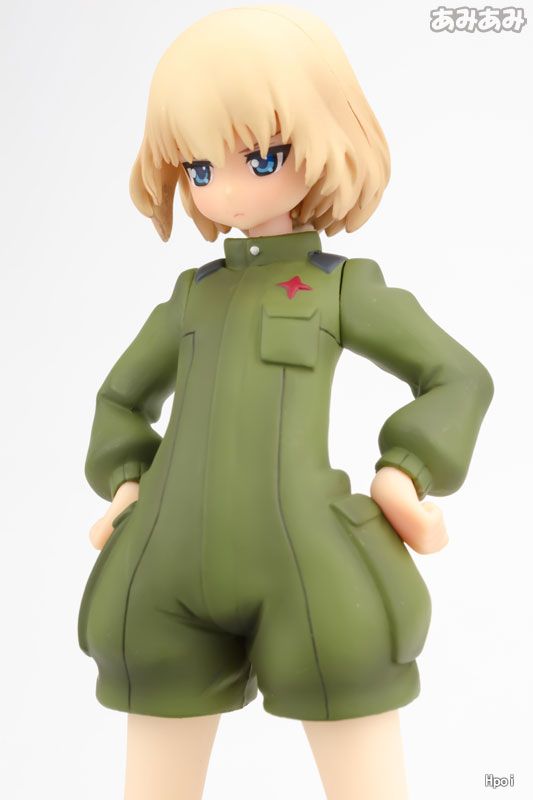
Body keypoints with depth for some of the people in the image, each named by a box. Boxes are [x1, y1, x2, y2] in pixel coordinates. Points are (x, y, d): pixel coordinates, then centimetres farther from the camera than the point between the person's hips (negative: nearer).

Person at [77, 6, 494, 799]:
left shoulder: (342, 286, 4)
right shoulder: (190, 295, 15)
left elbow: (460, 377, 7)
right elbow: (122, 395, 29)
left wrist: (406, 474, -6)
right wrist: (126, 482, 13)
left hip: (303, 556, -4)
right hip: (172, 567, 4)